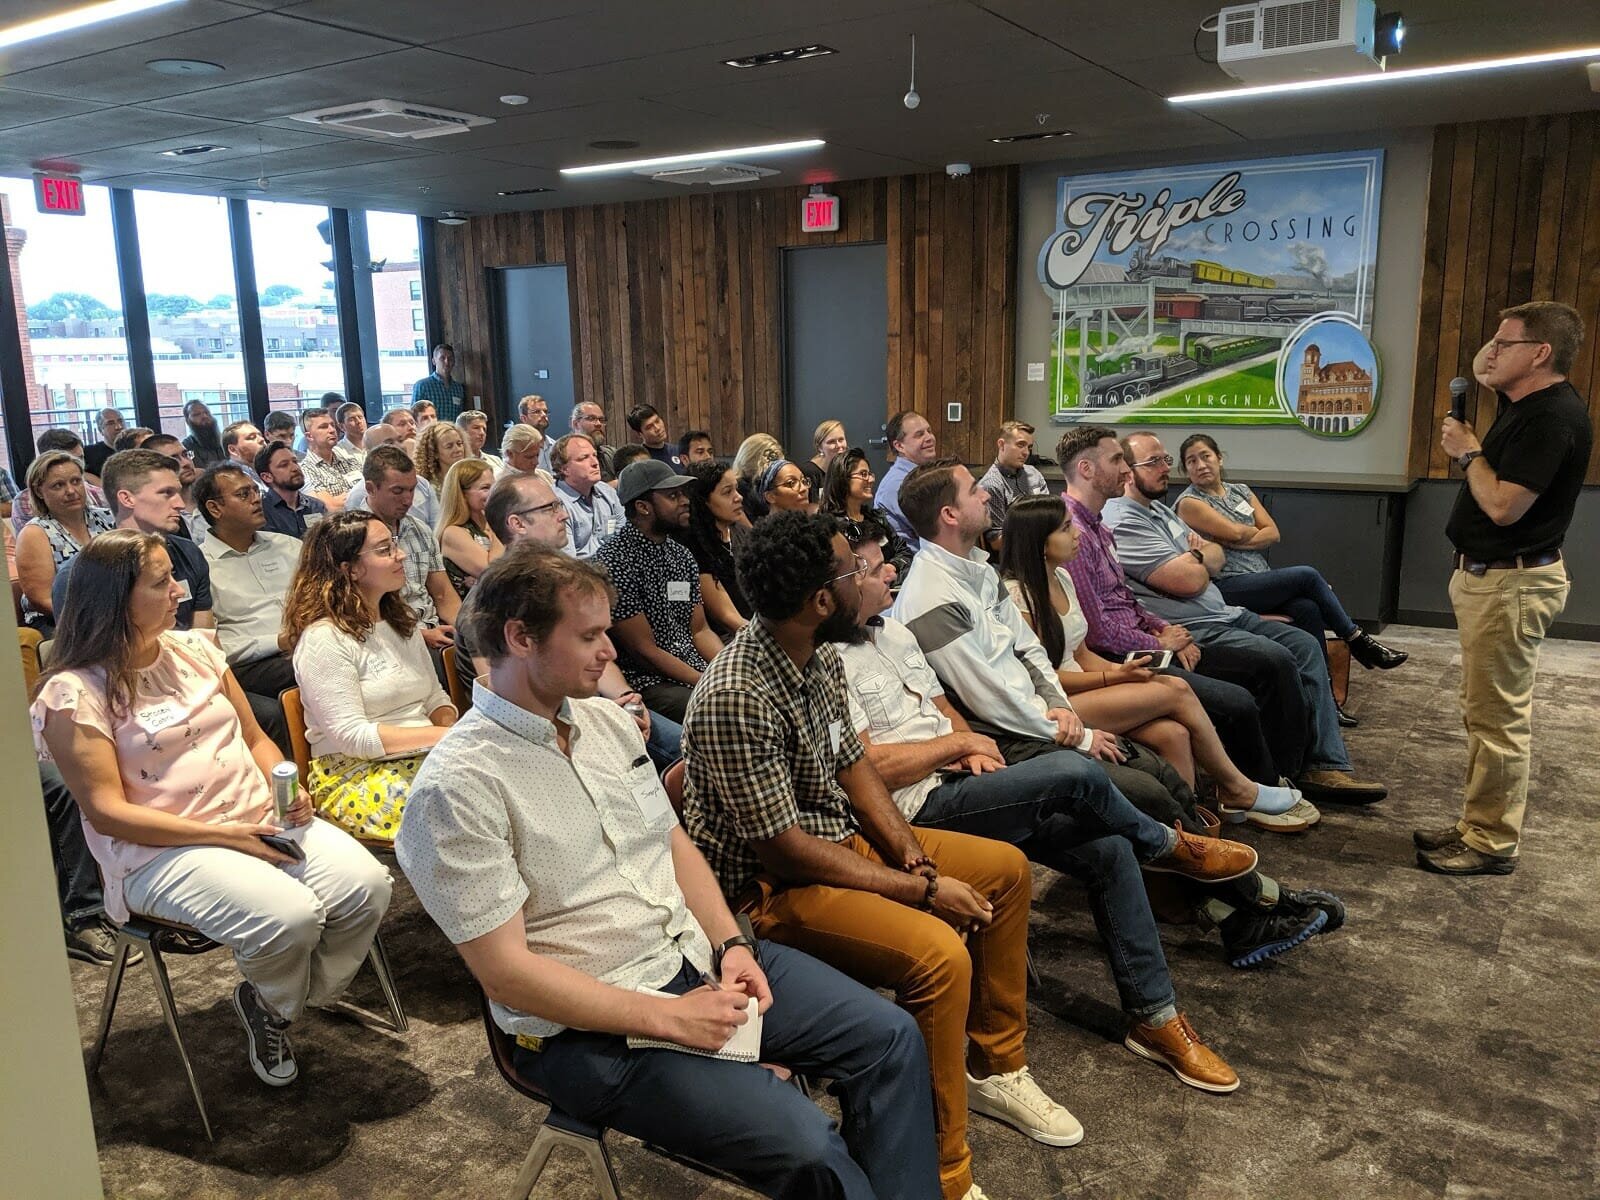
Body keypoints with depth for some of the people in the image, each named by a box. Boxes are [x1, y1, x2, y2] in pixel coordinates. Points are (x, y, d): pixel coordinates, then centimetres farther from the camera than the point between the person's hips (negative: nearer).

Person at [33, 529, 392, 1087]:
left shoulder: (195, 649, 11)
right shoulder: (74, 694, -8)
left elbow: (255, 738, 18)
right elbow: (107, 811, -12)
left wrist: (289, 790, -4)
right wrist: (222, 835, -19)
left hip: (261, 821, 6)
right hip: (161, 851, -6)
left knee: (365, 883, -19)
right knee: (288, 915, -31)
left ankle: (283, 1005, 8)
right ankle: (269, 1008, 7)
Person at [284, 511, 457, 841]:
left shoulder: (401, 621, 16)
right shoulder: (323, 638, -9)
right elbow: (352, 736, -14)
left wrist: (453, 730, -5)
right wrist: (442, 735, -18)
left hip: (424, 757, 7)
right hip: (354, 774, -7)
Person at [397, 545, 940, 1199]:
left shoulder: (605, 720, 5)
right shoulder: (457, 786, -18)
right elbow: (505, 971, -19)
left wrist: (731, 943, -3)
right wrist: (668, 1017, -18)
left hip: (699, 955, 8)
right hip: (593, 1028, -7)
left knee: (891, 1038, 0)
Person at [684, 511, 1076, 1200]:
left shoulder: (820, 657, -1)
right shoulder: (736, 700, -30)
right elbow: (784, 849, -26)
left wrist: (916, 859, -6)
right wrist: (924, 891, -20)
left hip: (839, 836, 10)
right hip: (768, 885, -10)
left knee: (1006, 869, 11)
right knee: (938, 954, -29)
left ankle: (994, 1067, 25)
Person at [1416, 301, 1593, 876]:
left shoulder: (1554, 417, -19)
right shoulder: (1525, 401, 10)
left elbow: (1503, 505, -24)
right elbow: (1480, 369, 31)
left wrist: (1468, 451, -9)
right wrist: (1502, 339, 10)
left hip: (1510, 584, -11)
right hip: (1485, 576, 11)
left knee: (1497, 717, -3)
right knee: (1484, 711, 16)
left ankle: (1492, 844, 6)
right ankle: (1479, 826, 26)